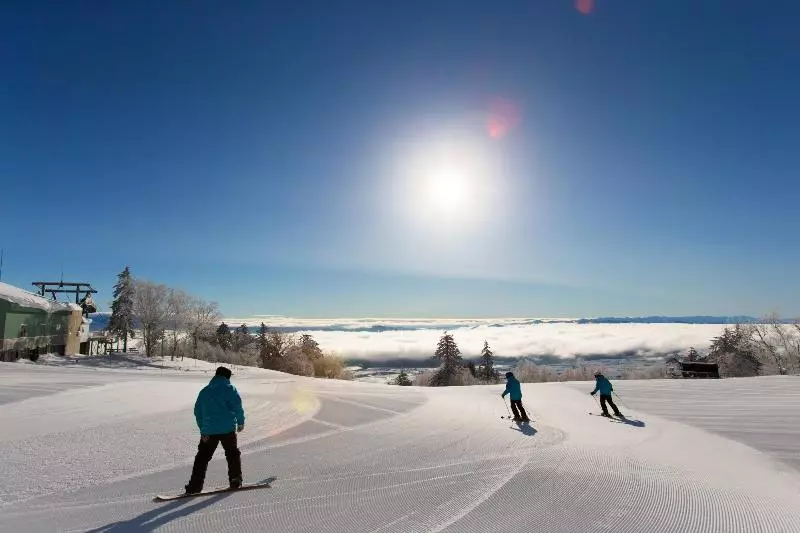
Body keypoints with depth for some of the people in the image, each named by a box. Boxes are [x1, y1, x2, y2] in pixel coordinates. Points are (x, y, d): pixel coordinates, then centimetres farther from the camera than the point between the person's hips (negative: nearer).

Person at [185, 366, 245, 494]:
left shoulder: (204, 391, 11)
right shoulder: (229, 389, -5)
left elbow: (197, 412, 12)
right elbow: (237, 406, -12)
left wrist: (202, 429, 16)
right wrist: (240, 421, 1)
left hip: (208, 431, 3)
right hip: (227, 429, -3)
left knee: (202, 457, 13)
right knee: (233, 454, 12)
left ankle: (195, 486, 9)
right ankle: (235, 481, 15)